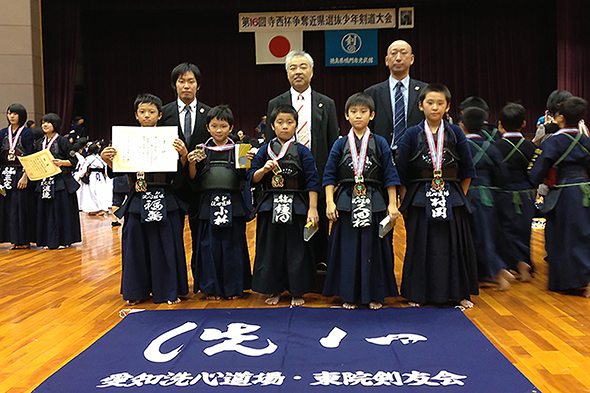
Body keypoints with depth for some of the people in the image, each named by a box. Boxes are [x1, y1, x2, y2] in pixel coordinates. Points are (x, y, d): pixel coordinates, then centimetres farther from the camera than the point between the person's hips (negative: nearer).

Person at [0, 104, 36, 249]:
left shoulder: (27, 133, -2)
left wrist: (25, 176, -16)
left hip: (21, 173, -5)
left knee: (22, 206, -3)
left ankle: (24, 240, 5)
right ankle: (14, 238, 13)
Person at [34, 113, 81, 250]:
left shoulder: (63, 141, -2)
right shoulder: (39, 143, 14)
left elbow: (74, 160, -4)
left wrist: (61, 162, -20)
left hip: (62, 181, -5)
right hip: (44, 181, 6)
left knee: (62, 210, -2)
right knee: (46, 211, 5)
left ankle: (64, 240, 6)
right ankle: (49, 240, 13)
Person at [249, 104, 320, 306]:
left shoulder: (302, 151, 0)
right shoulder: (265, 150, 6)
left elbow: (312, 181, -3)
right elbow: (251, 178, 6)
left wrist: (312, 209, -9)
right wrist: (263, 170, -14)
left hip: (296, 206, -2)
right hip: (270, 206, 2)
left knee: (296, 248, 3)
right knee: (271, 248, 8)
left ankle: (297, 292, 18)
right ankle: (275, 290, 24)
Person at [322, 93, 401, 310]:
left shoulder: (380, 143, 4)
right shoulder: (340, 144, 5)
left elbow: (390, 176, 4)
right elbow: (329, 175, 5)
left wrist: (392, 204, -1)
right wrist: (330, 202, -3)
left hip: (374, 204, 0)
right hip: (346, 204, 1)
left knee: (373, 248, 4)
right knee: (348, 249, 4)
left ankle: (375, 295, 17)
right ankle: (350, 295, 16)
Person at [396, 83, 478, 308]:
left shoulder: (455, 133, 3)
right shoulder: (412, 135, 0)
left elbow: (467, 171, 7)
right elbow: (402, 174, 1)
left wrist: (459, 197, 5)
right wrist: (405, 203, -1)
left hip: (451, 200, 1)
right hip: (421, 200, -1)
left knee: (454, 246, 8)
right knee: (421, 247, 5)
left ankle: (458, 293, 22)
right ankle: (418, 294, 18)